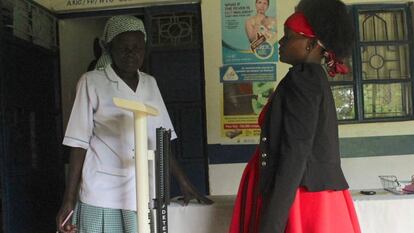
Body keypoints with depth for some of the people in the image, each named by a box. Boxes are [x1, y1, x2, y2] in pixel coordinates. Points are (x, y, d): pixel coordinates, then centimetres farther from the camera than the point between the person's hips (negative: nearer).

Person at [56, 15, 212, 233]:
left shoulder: (150, 84, 12)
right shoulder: (92, 82, 0)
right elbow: (79, 142, -1)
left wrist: (184, 182, 11)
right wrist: (69, 200, -6)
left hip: (142, 195, 3)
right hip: (101, 196, -3)